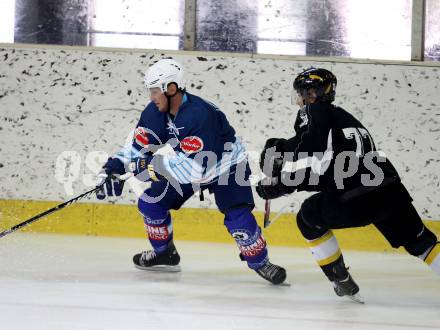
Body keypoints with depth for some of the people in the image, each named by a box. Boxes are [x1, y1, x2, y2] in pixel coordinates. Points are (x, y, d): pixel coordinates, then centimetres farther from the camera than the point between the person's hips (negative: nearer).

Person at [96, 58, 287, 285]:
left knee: (237, 218, -22)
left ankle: (260, 262, -1)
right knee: (150, 204, 1)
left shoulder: (200, 115, -39)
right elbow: (138, 146, -5)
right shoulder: (155, 113, -16)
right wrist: (114, 168, -20)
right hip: (188, 165, 7)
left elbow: (197, 167, -44)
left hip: (226, 166, -7)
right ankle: (164, 253, 22)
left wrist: (155, 164, -44)